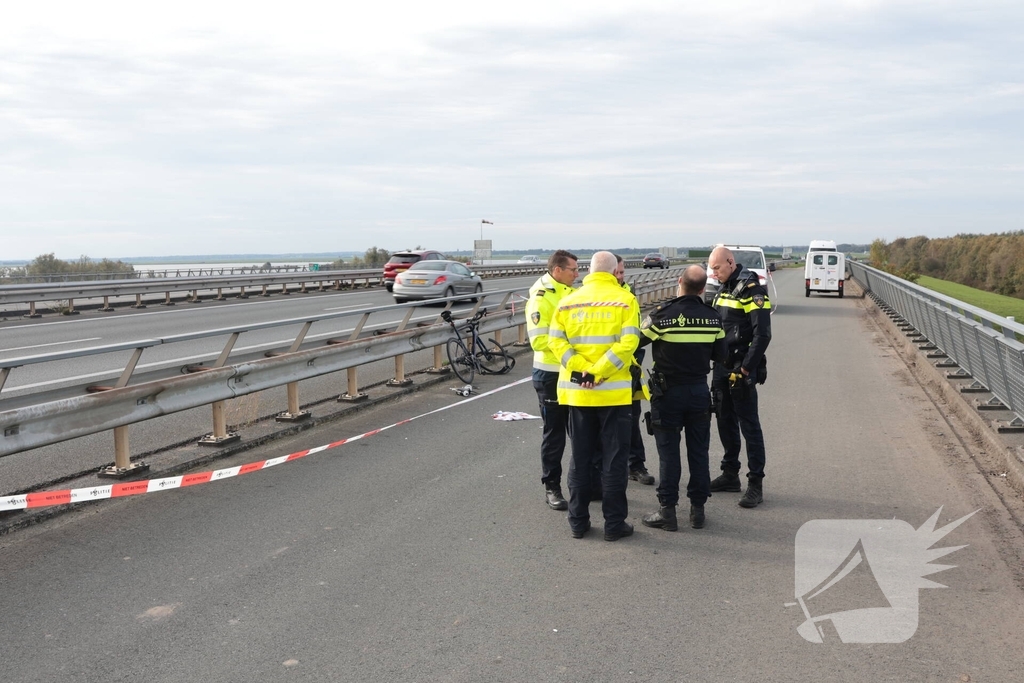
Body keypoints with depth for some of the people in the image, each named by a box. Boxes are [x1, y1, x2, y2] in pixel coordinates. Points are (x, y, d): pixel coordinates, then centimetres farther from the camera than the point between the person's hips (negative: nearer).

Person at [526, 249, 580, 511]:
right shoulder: (541, 297, -15)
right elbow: (539, 340, -22)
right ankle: (551, 487, 14)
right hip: (551, 374, -7)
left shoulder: (570, 293, 7)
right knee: (554, 433, 3)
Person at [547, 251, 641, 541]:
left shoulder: (568, 301, 2)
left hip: (577, 392, 3)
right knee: (614, 459, 6)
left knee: (580, 458, 13)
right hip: (614, 392, -3)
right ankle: (614, 523, 10)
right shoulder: (625, 300, -6)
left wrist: (580, 370, -13)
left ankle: (578, 521, 19)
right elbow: (628, 342, -17)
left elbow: (556, 341, -7)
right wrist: (597, 372, -18)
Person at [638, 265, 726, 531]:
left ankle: (667, 511, 7)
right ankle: (698, 509, 17)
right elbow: (720, 356, 5)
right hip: (699, 390, 3)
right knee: (698, 452, 11)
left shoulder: (664, 314, -16)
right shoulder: (713, 317, -3)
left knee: (668, 452, 3)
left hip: (668, 392, -3)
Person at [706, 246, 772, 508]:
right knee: (726, 422, 14)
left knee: (749, 425, -4)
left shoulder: (751, 290, -14)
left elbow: (762, 334, -19)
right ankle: (730, 474, 26)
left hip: (742, 370, -8)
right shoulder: (724, 289, 13)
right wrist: (716, 363, 12)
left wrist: (745, 369, -19)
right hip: (721, 368, 8)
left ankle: (756, 483, 1)